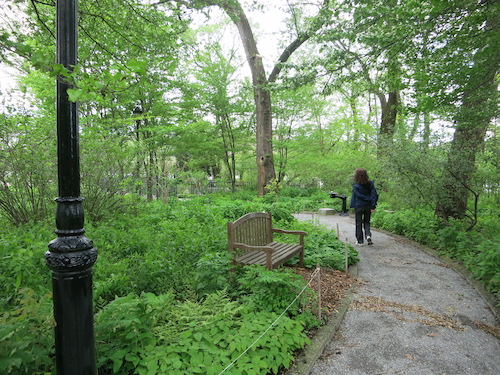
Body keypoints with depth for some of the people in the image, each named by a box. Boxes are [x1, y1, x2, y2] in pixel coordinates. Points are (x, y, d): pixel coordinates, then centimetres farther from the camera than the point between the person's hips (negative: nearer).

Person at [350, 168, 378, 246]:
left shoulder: (355, 186, -12)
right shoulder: (370, 184, -1)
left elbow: (359, 195, -19)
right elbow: (374, 194, -7)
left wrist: (369, 199, -10)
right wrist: (373, 206, -9)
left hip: (359, 206, -3)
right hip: (368, 206, 3)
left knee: (358, 224, 9)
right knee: (367, 222, 20)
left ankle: (360, 241, 14)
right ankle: (368, 235, -4)